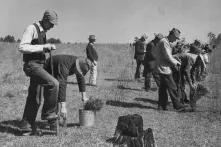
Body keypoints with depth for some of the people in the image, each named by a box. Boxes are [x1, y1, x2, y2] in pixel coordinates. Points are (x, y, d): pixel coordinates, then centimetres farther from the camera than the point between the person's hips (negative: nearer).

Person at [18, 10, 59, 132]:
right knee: (53, 84, -23)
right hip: (32, 65, -9)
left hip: (39, 65, 9)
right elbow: (22, 47, -21)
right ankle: (49, 113, -9)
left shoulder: (43, 32, 16)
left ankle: (26, 124, 19)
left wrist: (48, 47, 8)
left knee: (34, 97, 11)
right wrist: (43, 47, -22)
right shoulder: (32, 28, -11)